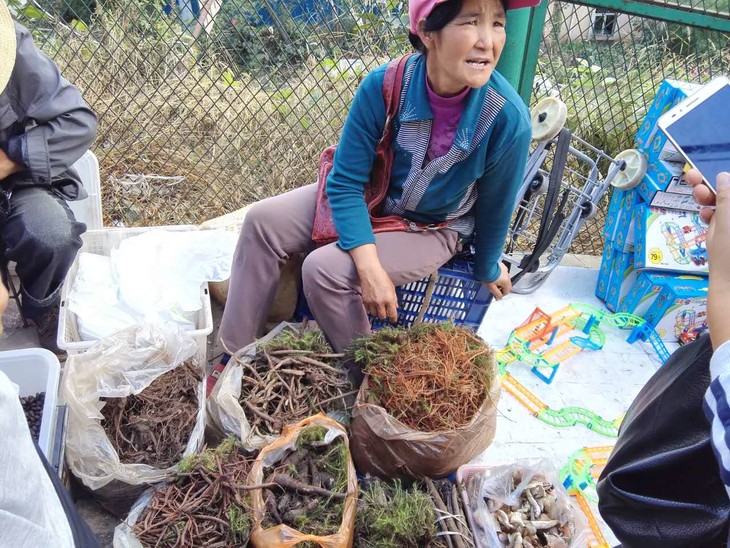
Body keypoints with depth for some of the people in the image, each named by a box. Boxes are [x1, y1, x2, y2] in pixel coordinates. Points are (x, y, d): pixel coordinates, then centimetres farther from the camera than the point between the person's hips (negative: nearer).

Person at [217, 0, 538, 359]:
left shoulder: (509, 119, -29)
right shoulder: (383, 85, -25)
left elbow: (494, 208, -11)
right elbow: (346, 182, -19)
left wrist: (488, 269, 6)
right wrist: (370, 269, -29)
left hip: (433, 228, -3)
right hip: (368, 199, 3)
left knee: (325, 268, -25)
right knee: (263, 221, -12)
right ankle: (236, 353, 1)